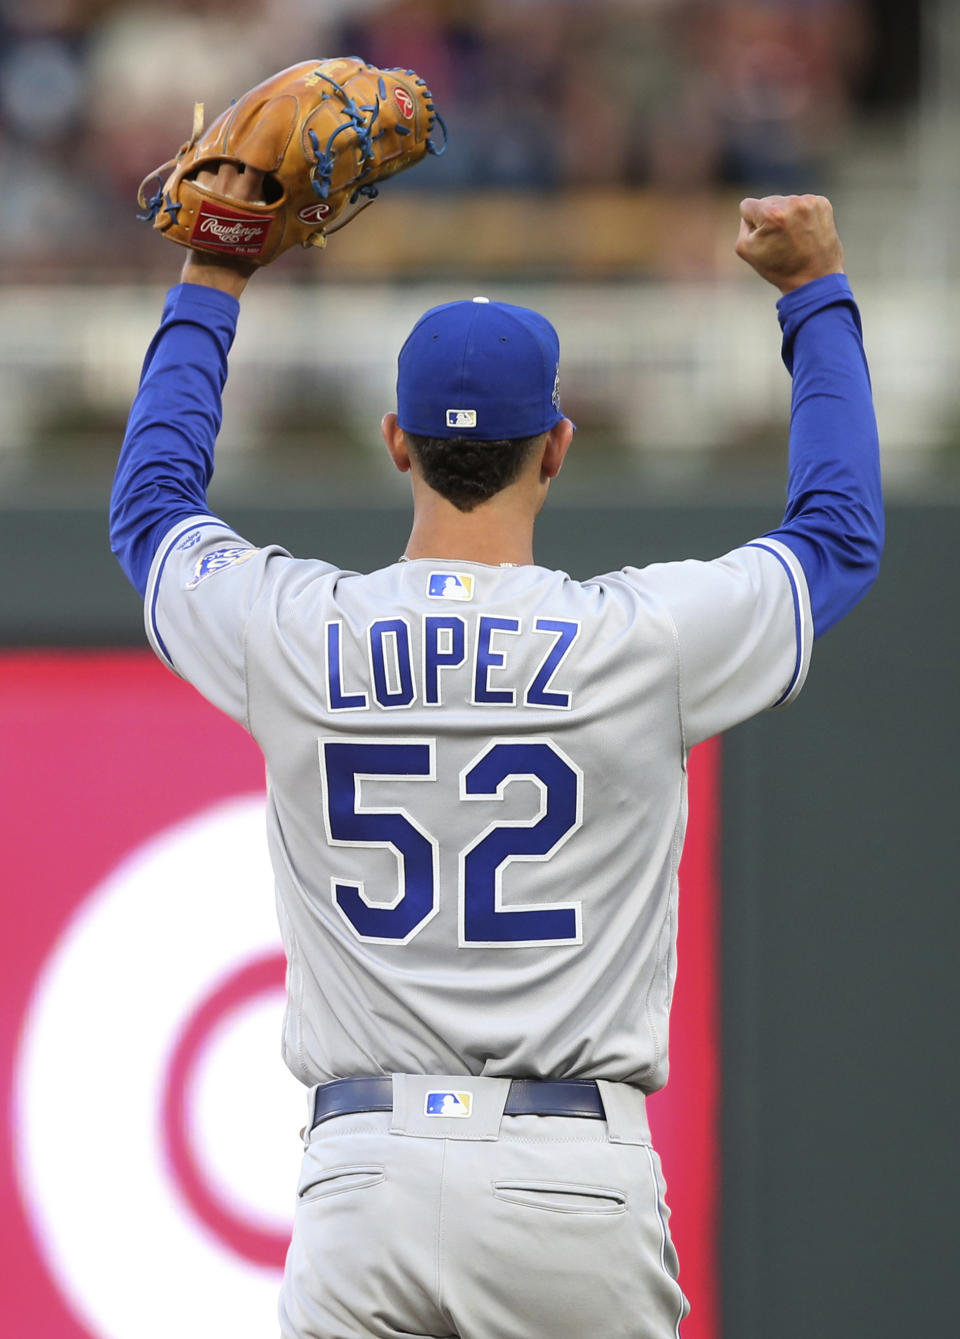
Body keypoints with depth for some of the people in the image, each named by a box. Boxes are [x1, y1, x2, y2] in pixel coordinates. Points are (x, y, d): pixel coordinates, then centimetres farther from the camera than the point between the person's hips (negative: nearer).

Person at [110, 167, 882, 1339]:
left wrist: (211, 284, 36)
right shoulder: (640, 638, -1)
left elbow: (149, 506, 26)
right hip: (579, 1189, -1)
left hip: (362, 1178, 1)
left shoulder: (292, 635, 3)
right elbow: (841, 538, 19)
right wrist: (816, 294, 31)